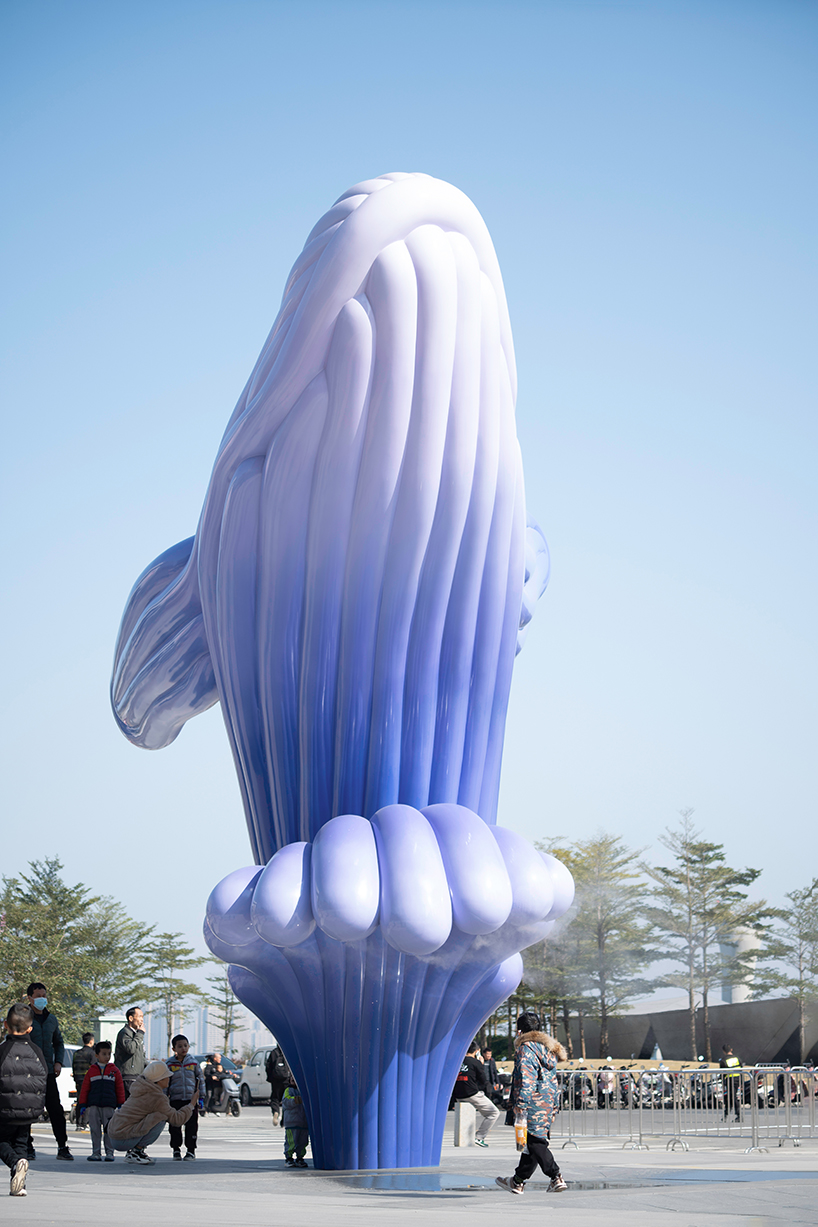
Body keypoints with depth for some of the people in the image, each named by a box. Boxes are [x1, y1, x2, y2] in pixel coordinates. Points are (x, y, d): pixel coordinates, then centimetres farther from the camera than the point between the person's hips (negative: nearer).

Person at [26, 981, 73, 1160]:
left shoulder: (52, 1019, 14)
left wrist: (59, 1062, 8)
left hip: (48, 1071, 3)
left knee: (56, 1109, -1)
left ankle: (62, 1147, 2)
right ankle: (28, 1147, 12)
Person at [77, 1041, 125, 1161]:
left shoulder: (114, 1070, 9)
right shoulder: (92, 1071, 10)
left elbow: (120, 1088, 8)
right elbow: (84, 1089, 9)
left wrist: (121, 1105, 2)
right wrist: (82, 1105, 4)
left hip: (109, 1106, -1)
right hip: (93, 1105, 1)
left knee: (109, 1130, -2)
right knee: (95, 1130, 3)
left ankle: (109, 1153, 4)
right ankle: (96, 1153, 9)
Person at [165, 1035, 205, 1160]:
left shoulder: (193, 1062, 5)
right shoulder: (168, 1064, 1)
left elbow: (201, 1079, 13)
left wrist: (201, 1096, 8)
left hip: (191, 1099, 0)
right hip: (175, 1099, 0)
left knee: (191, 1125, 0)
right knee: (175, 1125, 2)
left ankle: (191, 1150, 10)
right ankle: (176, 1149, 17)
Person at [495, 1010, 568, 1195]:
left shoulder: (526, 1047, -9)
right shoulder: (548, 1049, 18)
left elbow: (525, 1077, -18)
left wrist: (520, 1103, -18)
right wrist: (554, 1107, 24)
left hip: (533, 1103, -9)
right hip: (548, 1102, 9)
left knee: (534, 1142, -7)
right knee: (534, 1141, 13)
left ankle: (556, 1178, -14)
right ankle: (518, 1182, 21)